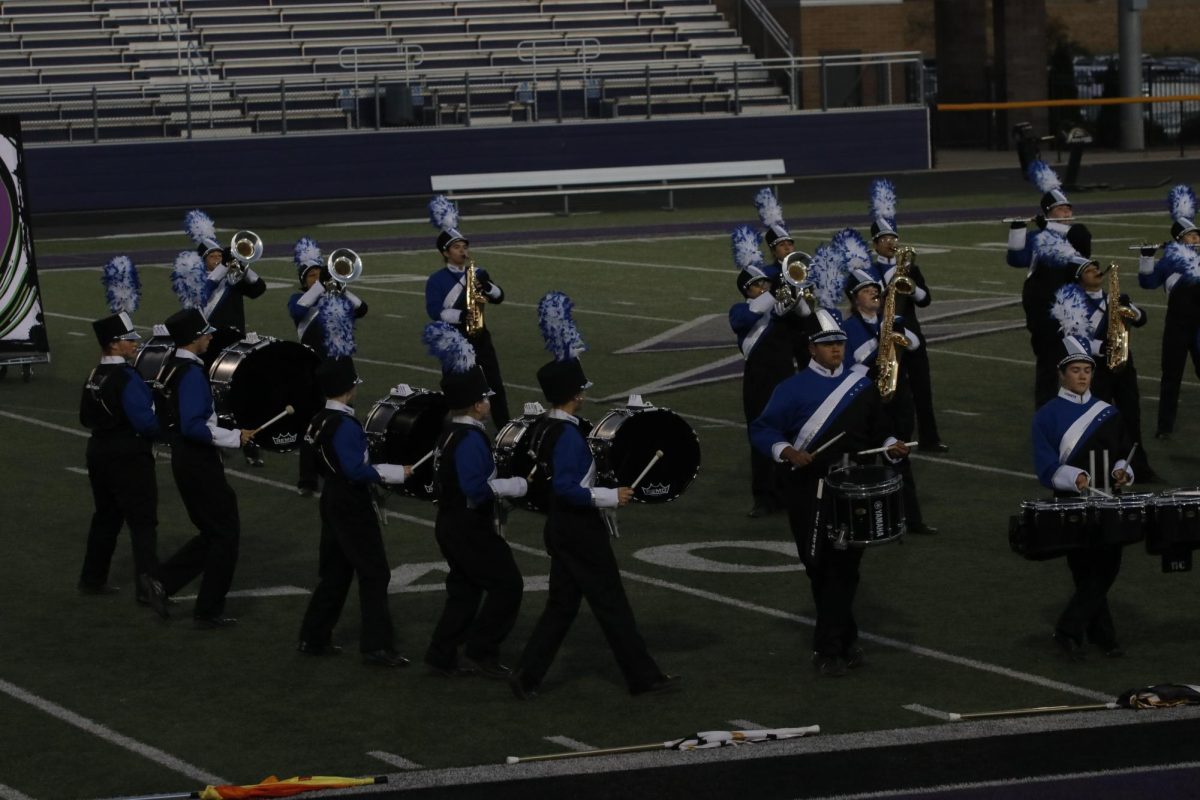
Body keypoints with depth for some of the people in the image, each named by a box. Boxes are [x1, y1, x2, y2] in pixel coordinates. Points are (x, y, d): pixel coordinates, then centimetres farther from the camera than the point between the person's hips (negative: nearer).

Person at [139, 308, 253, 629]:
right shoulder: (192, 373, -20)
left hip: (185, 459, 10)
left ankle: (161, 581, 9)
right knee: (226, 534, 2)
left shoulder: (172, 368, 10)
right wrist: (234, 437, -22)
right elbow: (193, 427, -28)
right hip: (200, 463, -10)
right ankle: (209, 611, 6)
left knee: (212, 533, 17)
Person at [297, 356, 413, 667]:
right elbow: (356, 470, -28)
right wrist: (397, 472, -20)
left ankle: (313, 638, 21)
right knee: (374, 574, -4)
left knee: (335, 573, 17)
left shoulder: (320, 420, 8)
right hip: (353, 507, -10)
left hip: (333, 501, 10)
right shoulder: (345, 425, -22)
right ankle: (377, 647, -5)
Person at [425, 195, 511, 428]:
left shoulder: (478, 273, 10)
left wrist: (487, 286, -14)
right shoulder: (436, 280, -6)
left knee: (495, 385, 2)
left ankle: (504, 427, 6)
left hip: (480, 336, 4)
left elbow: (499, 297, 7)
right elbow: (434, 312, -15)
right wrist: (462, 316, -27)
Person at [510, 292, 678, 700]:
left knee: (562, 604, 13)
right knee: (611, 602, 0)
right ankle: (643, 676, 8)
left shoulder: (546, 429, 5)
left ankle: (528, 673, 8)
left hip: (561, 526, 9)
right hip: (580, 528, -9)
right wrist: (611, 497, -24)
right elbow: (566, 487, -30)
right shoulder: (569, 435, -23)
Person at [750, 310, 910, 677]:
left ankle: (828, 647, 8)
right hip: (809, 493, -3)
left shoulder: (862, 386, 8)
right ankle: (845, 640, 14)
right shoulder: (794, 389, -4)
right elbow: (762, 429, -4)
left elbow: (874, 432, 18)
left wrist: (890, 446, -2)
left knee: (844, 567, 2)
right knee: (820, 568, 1)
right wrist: (786, 451, -21)